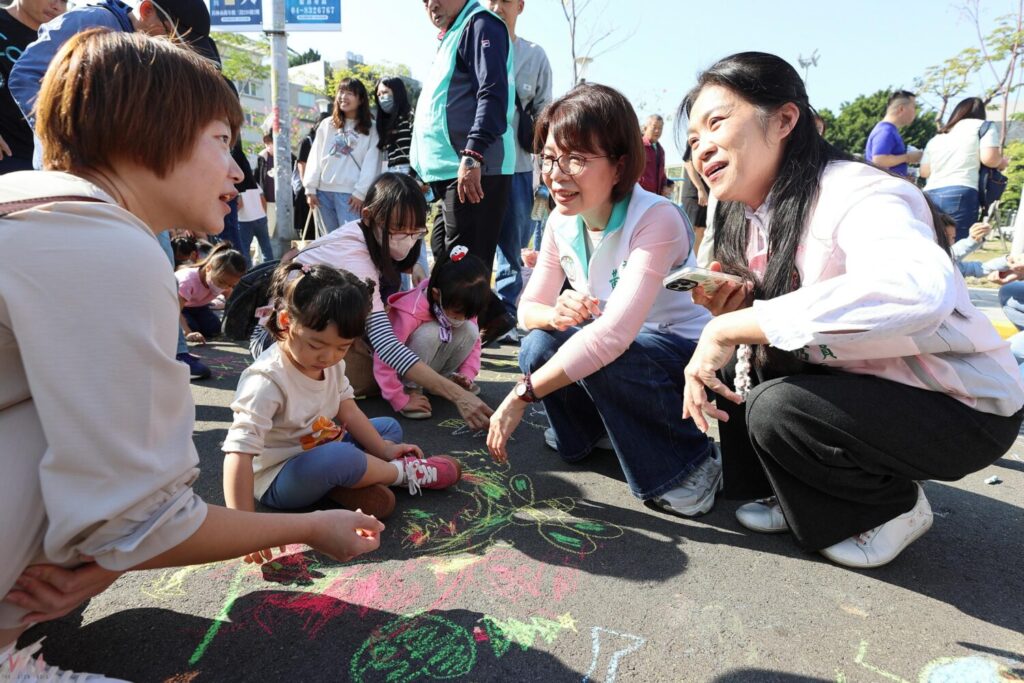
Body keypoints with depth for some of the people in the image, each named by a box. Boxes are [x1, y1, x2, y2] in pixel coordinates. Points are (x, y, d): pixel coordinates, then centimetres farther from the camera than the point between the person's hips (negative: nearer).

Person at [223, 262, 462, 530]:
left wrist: (384, 450, -3)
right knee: (337, 457, -37)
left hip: (322, 453, 9)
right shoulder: (267, 380, -29)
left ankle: (343, 486, -14)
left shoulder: (332, 363, -4)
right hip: (278, 480, -9)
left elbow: (348, 410, 5)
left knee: (390, 427, 12)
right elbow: (239, 451, -36)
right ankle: (403, 472, -7)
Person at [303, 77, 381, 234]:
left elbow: (371, 164, -4)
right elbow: (315, 157, 12)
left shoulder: (370, 129, 4)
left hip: (350, 193, -5)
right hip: (324, 191, 5)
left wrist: (360, 192, -12)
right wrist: (310, 188, 4)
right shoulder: (326, 124, 16)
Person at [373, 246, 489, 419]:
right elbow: (383, 361, -36)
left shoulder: (462, 306, -16)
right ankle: (411, 388, -17)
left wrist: (467, 375, -17)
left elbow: (474, 341, -3)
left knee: (470, 331, -20)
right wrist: (402, 401, -37)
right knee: (429, 333, -36)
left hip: (431, 365, 5)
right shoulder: (411, 313, -35)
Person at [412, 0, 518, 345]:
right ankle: (492, 317, 20)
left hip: (474, 169, -10)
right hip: (450, 170, 10)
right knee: (443, 252, 13)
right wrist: (425, 168, 27)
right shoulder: (450, 37, 25)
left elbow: (493, 94, -18)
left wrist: (473, 154, -28)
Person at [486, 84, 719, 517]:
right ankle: (595, 430, 13)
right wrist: (554, 314, -27)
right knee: (539, 347, -18)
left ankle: (689, 465, -8)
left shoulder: (656, 219, -27)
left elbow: (614, 332, -38)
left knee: (601, 360, -33)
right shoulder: (561, 222, -5)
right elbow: (529, 307, -1)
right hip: (612, 352, 6)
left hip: (690, 357, -6)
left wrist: (522, 396, -38)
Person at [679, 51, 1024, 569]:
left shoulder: (858, 195, -26)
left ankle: (895, 507, 4)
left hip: (963, 409, -7)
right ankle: (804, 499, 11)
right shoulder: (753, 218, -1)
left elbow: (917, 291, -47)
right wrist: (736, 308, -18)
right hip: (863, 387, 7)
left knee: (776, 409, -26)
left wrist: (733, 328, -40)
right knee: (739, 360, -5)